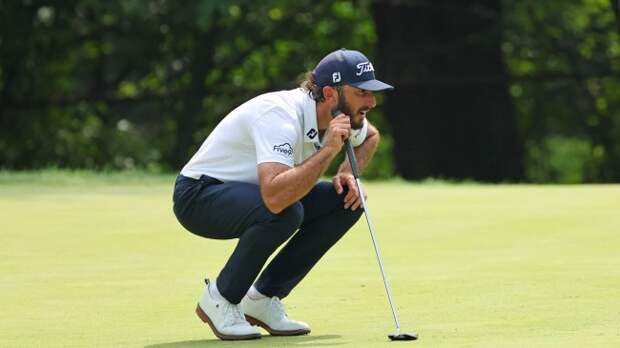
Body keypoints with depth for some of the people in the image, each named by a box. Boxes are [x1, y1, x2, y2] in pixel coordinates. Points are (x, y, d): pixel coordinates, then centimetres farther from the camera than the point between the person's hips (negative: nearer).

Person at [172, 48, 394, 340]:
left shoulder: (339, 116, -7)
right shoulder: (282, 118, -33)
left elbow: (370, 137, 20)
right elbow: (275, 198, -48)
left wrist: (347, 173, -1)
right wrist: (328, 150, -43)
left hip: (249, 193, 9)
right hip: (198, 196, -9)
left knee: (347, 200, -6)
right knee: (285, 212, -36)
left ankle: (262, 299, 0)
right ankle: (219, 300, -13)